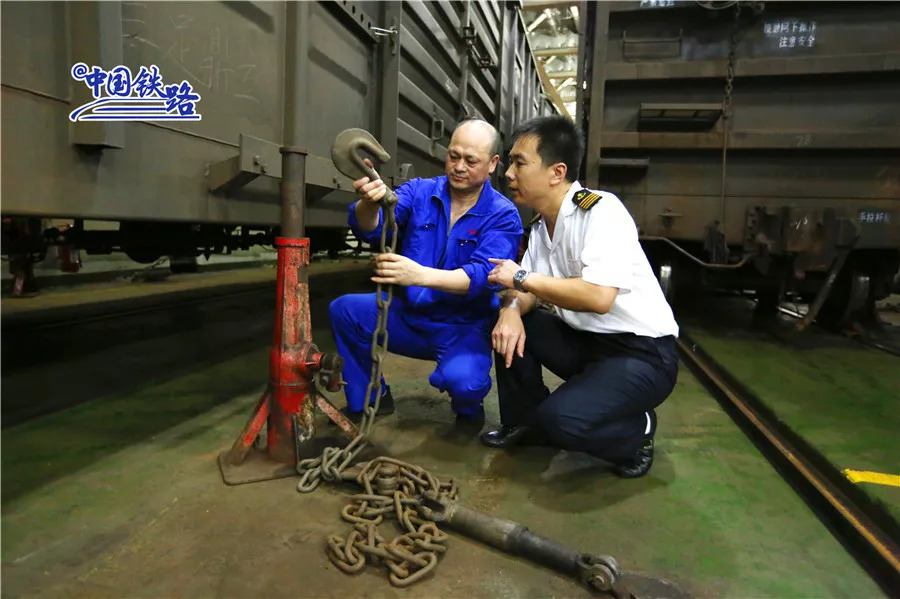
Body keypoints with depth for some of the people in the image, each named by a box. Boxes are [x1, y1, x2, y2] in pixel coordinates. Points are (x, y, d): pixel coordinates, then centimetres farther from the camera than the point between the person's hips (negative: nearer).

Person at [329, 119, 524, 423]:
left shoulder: (503, 215, -11)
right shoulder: (419, 191, -2)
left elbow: (483, 275, -26)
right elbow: (372, 228, -18)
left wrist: (422, 275, -43)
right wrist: (370, 204, -43)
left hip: (464, 326, -4)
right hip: (408, 315, 4)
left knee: (462, 379, -33)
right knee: (344, 310, -16)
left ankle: (468, 409, 8)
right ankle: (368, 399, 7)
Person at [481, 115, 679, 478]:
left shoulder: (602, 210, -21)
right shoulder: (541, 226, 4)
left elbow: (598, 297, -34)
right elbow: (525, 288, 7)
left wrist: (522, 278, -22)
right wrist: (511, 309, -18)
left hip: (642, 353, -8)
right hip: (585, 341, 8)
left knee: (562, 419, -27)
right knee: (508, 325, -2)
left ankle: (638, 430, 5)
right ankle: (524, 422, 14)